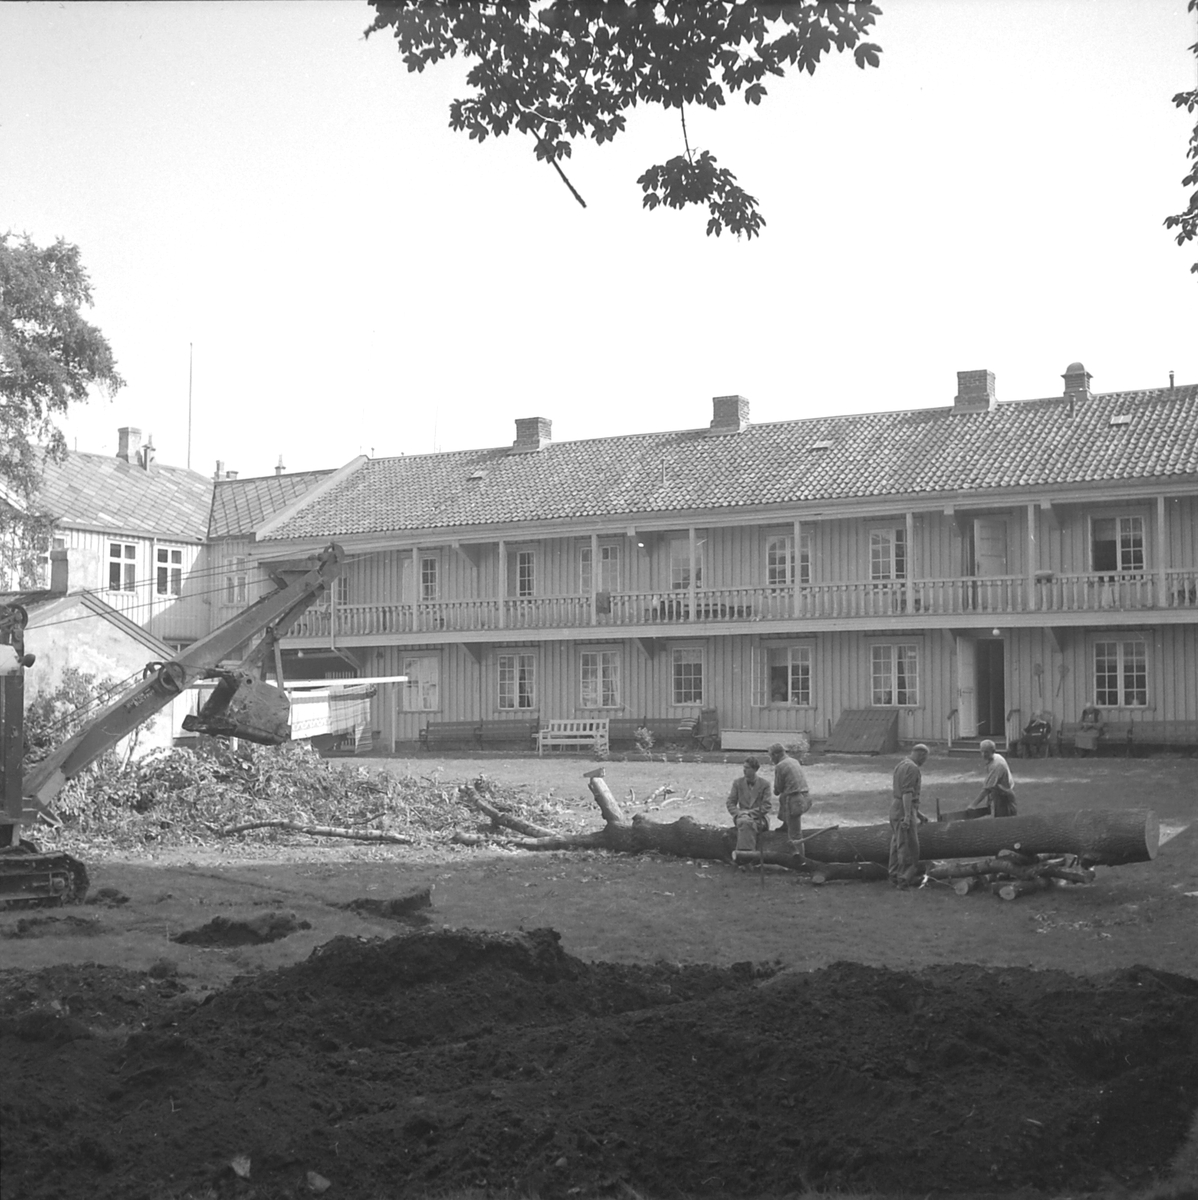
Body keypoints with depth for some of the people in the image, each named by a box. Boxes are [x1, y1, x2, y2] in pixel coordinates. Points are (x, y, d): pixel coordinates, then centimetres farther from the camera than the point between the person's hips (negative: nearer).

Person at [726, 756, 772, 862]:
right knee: (745, 822, -35)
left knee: (747, 823, -35)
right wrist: (738, 813, -13)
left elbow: (767, 806, -6)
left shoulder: (764, 785, 0)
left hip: (760, 818, -2)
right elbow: (730, 803, 8)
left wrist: (750, 812, -17)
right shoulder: (738, 782, 8)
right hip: (743, 816, 2)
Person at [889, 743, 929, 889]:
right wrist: (907, 815, -27)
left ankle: (894, 877, 18)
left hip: (895, 806, 10)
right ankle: (904, 879, -4)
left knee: (897, 843, 13)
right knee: (909, 846, -5)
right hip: (904, 808, -10)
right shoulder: (912, 768, -14)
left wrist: (917, 812, 28)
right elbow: (907, 793, -22)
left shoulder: (901, 765, 17)